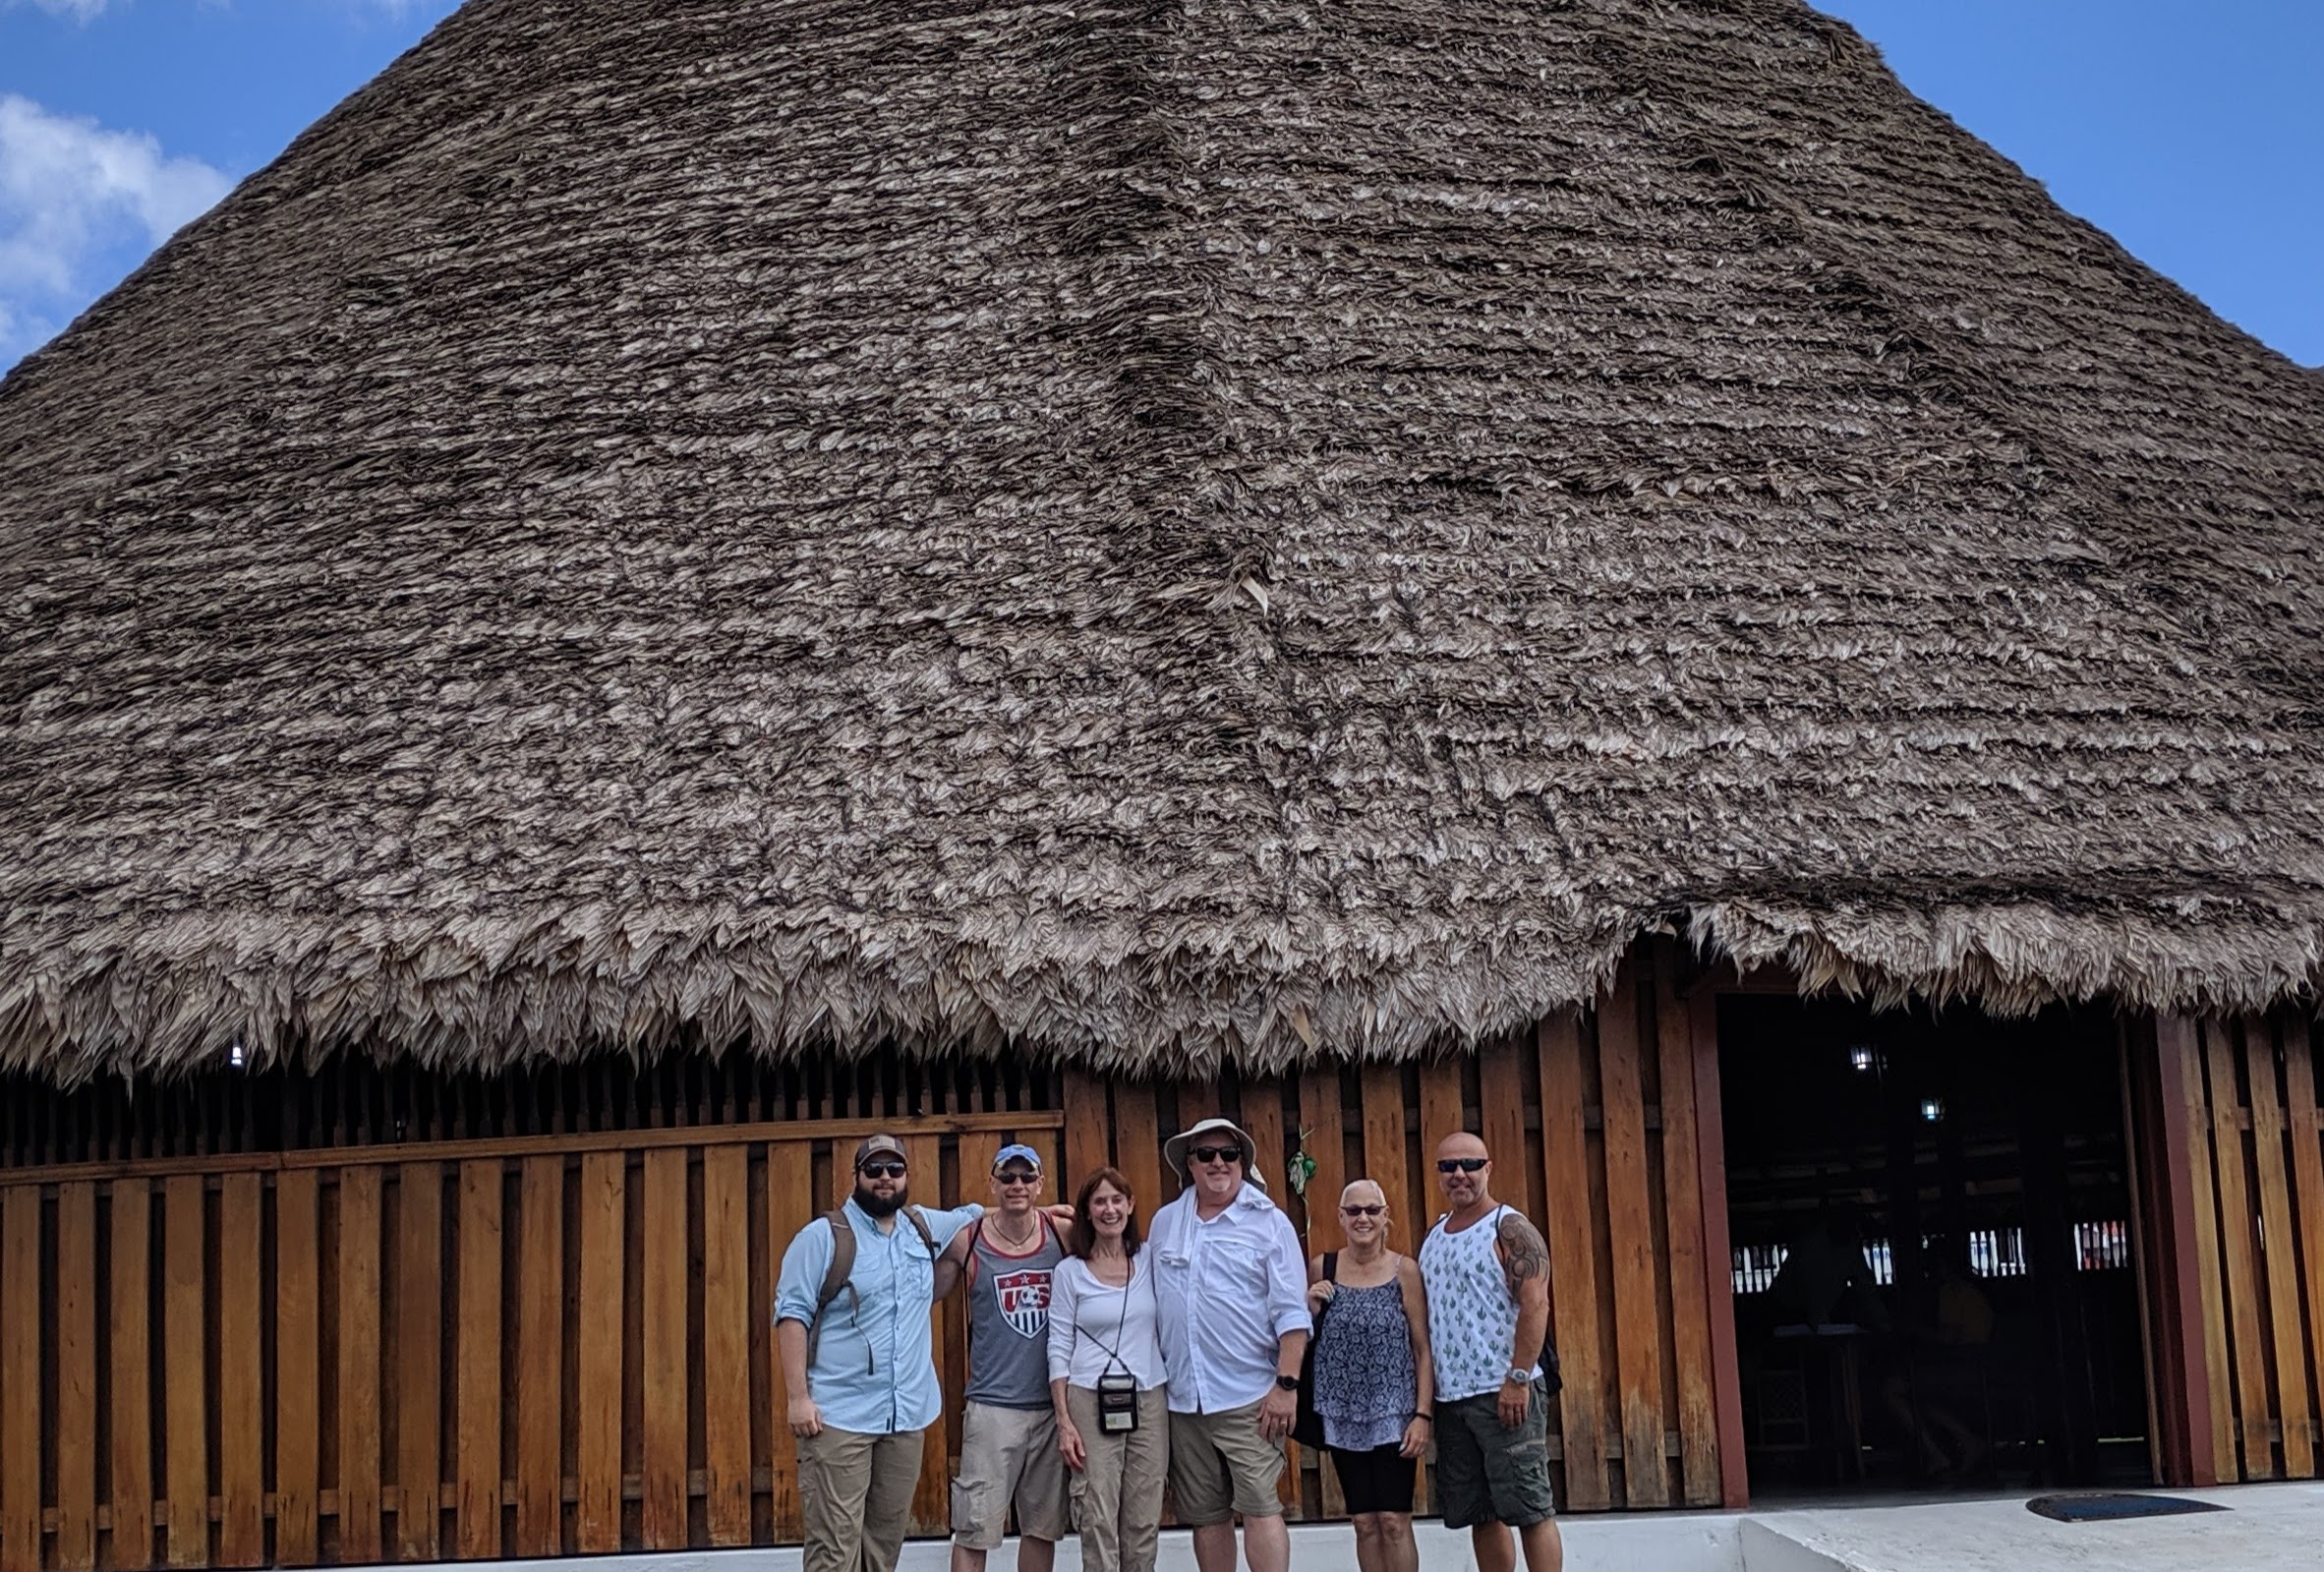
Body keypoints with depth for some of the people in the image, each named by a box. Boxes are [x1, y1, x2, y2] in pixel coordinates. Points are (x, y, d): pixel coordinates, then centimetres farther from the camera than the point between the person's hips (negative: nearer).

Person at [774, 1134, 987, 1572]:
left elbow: (973, 1214, 31)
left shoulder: (924, 1228, 12)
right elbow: (792, 1315, -8)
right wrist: (798, 1397, -14)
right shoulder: (823, 1236, -4)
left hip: (908, 1416, 6)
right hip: (838, 1418, -6)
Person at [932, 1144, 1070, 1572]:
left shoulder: (1063, 1235, 1)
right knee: (974, 1530, -2)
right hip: (993, 1404, -3)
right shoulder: (967, 1240, -4)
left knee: (1043, 1527, 13)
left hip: (1053, 1403, 3)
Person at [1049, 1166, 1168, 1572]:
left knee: (1144, 1520, 5)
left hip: (1150, 1401, 2)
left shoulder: (1150, 1261, 6)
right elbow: (1059, 1351, -2)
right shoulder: (1070, 1272, -1)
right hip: (1091, 1402, -2)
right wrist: (1064, 1422, -7)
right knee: (1098, 1518, -4)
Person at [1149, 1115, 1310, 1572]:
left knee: (1259, 1507, -9)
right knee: (1205, 1515, 10)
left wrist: (1286, 1384, -13)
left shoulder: (1269, 1222, -2)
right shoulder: (1165, 1222, 10)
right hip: (1182, 1397, 4)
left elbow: (1291, 1313, -6)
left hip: (1248, 1396, -4)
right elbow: (1150, 1300, 15)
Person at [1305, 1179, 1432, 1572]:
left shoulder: (1404, 1270, -3)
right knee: (1364, 1522, 6)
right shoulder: (1322, 1269, 4)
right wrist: (1311, 1309, -5)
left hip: (1394, 1412, -2)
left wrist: (1423, 1414, -10)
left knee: (1394, 1520, -5)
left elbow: (1423, 1349, -3)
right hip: (1343, 1414, 3)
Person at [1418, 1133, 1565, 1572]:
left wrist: (1518, 1379, -21)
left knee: (1530, 1508, -6)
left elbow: (1535, 1305, -15)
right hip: (1450, 1396, 8)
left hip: (1504, 1394, -7)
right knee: (1480, 1514, 11)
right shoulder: (1433, 1236, 16)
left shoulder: (1510, 1229, -6)